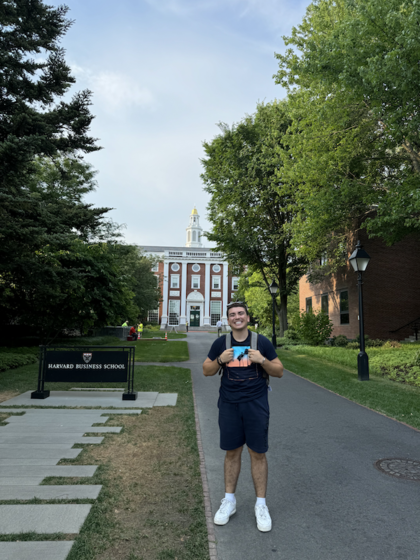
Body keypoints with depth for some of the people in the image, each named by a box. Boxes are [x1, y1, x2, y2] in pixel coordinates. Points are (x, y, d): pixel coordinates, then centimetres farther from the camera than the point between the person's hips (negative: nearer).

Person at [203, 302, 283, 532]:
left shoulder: (262, 342, -3)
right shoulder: (220, 343, 1)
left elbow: (279, 371, 1)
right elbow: (206, 371, 6)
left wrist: (262, 360, -18)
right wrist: (220, 360, -14)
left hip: (256, 404, -1)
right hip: (229, 405, 1)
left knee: (258, 453, 5)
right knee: (232, 452, 11)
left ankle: (261, 504, 22)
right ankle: (229, 501, 28)